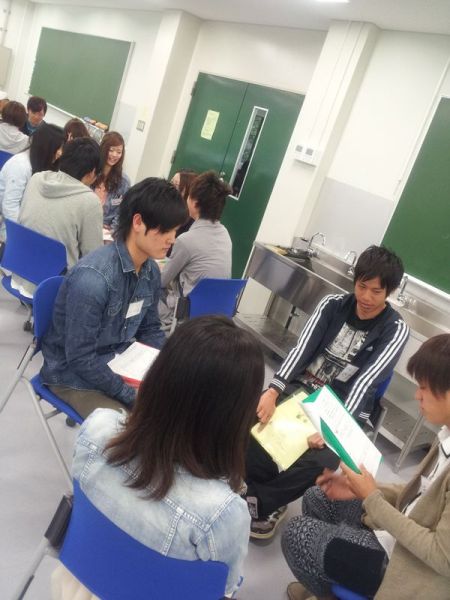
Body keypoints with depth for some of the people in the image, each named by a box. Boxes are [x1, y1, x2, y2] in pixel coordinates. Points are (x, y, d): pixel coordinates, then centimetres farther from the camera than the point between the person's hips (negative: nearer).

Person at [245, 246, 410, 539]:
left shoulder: (395, 330, -7)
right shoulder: (333, 304, 0)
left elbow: (364, 382, -18)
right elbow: (302, 348, -10)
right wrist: (273, 390, -26)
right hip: (302, 388, 3)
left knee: (319, 462, -30)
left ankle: (260, 501, -3)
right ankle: (272, 495, 3)